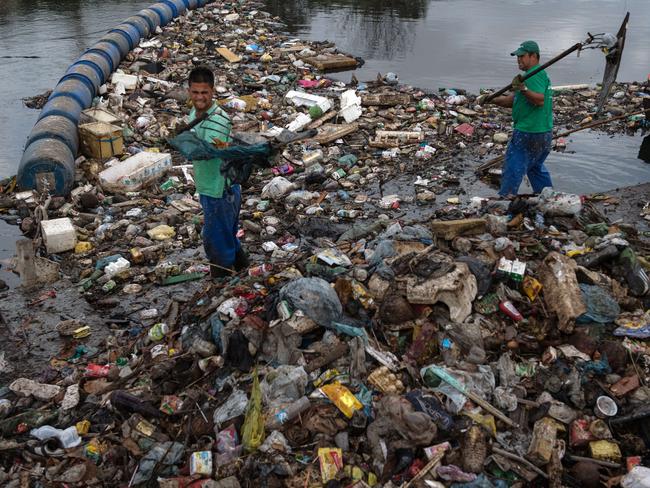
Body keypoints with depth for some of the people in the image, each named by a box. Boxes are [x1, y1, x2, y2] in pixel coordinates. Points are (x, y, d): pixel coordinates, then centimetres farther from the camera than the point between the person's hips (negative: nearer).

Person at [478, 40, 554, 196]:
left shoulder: (535, 75, -15)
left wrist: (524, 89, -45)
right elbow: (511, 100, 15)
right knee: (536, 167, 25)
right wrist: (489, 99, 4)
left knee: (512, 170, -5)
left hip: (528, 134, -11)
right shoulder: (541, 74, 18)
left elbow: (540, 100, -31)